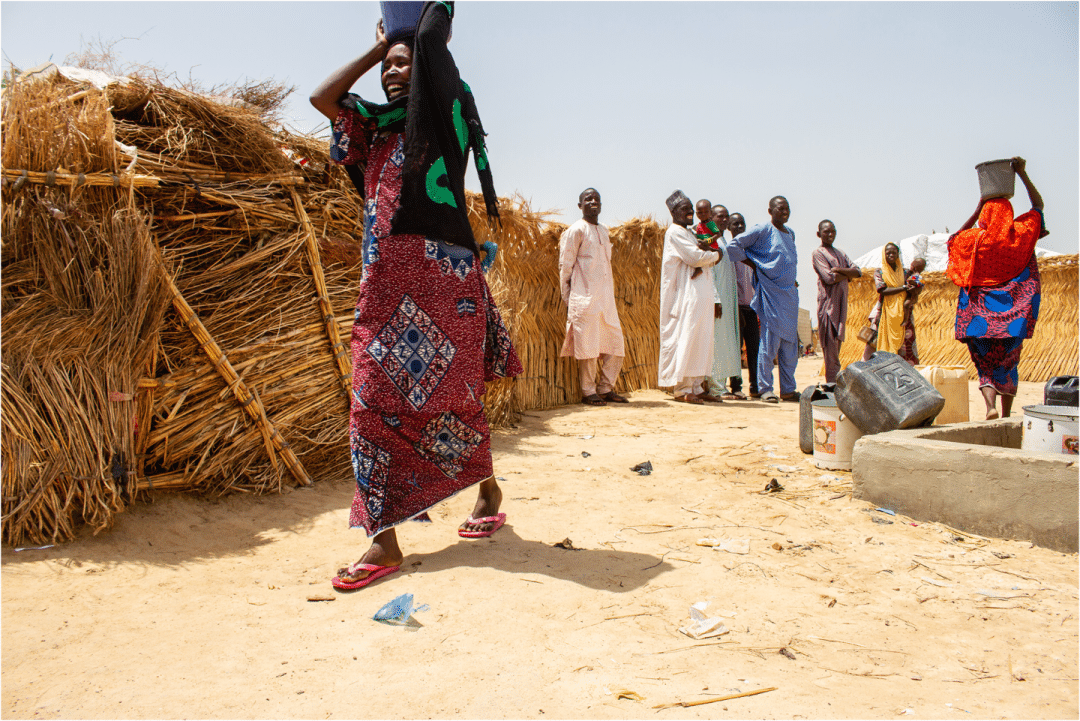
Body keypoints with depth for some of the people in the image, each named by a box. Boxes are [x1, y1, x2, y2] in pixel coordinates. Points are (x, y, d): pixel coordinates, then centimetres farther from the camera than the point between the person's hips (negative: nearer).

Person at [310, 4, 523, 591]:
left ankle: (488, 490, 28)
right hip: (385, 283, 6)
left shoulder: (444, 118, 5)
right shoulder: (378, 129, 22)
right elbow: (323, 97, 17)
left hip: (441, 275, -6)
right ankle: (385, 540, 6)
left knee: (447, 395, 2)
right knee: (376, 400, 0)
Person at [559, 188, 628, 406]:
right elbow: (565, 266, -4)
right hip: (585, 298, -7)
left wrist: (611, 293, 17)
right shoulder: (576, 230, -3)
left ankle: (606, 388, 17)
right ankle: (588, 392, 6)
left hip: (606, 298, 7)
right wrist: (567, 300, -6)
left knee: (615, 342, 7)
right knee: (587, 344, -4)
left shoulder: (604, 230, 17)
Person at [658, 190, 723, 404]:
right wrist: (715, 254, 1)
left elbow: (711, 260, 16)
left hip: (700, 296, 9)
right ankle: (682, 389, -7)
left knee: (701, 340, 7)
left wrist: (708, 250, -7)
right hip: (685, 296, -9)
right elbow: (695, 257, -17)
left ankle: (696, 387, 11)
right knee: (685, 339, -9)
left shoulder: (689, 233, 22)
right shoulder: (674, 232, -7)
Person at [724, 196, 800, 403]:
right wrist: (754, 264, -7)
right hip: (770, 291, -7)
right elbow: (733, 246, -10)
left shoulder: (790, 233, 17)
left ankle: (788, 389, 14)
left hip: (790, 292, 7)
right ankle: (765, 389, 0)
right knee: (770, 341, -7)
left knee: (790, 343, 8)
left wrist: (792, 280, 15)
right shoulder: (762, 230, -6)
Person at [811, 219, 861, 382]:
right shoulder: (818, 253, -1)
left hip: (841, 302, 7)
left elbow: (858, 272, 9)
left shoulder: (840, 253, 21)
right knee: (830, 342, -10)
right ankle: (832, 382, -11)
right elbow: (829, 278, -14)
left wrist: (840, 270, -9)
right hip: (828, 301, -7)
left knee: (837, 340, 6)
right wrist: (848, 274, 1)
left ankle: (835, 381, 9)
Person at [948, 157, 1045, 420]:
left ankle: (991, 406, -21)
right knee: (1008, 363, 14)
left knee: (986, 365, 4)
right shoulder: (1020, 233, -2)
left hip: (979, 312, -1)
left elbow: (955, 238, 20)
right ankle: (1006, 417, 17)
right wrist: (1023, 174, 13)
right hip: (1012, 312, 1)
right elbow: (1038, 205, 15)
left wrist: (976, 211, 17)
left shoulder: (973, 239, -4)